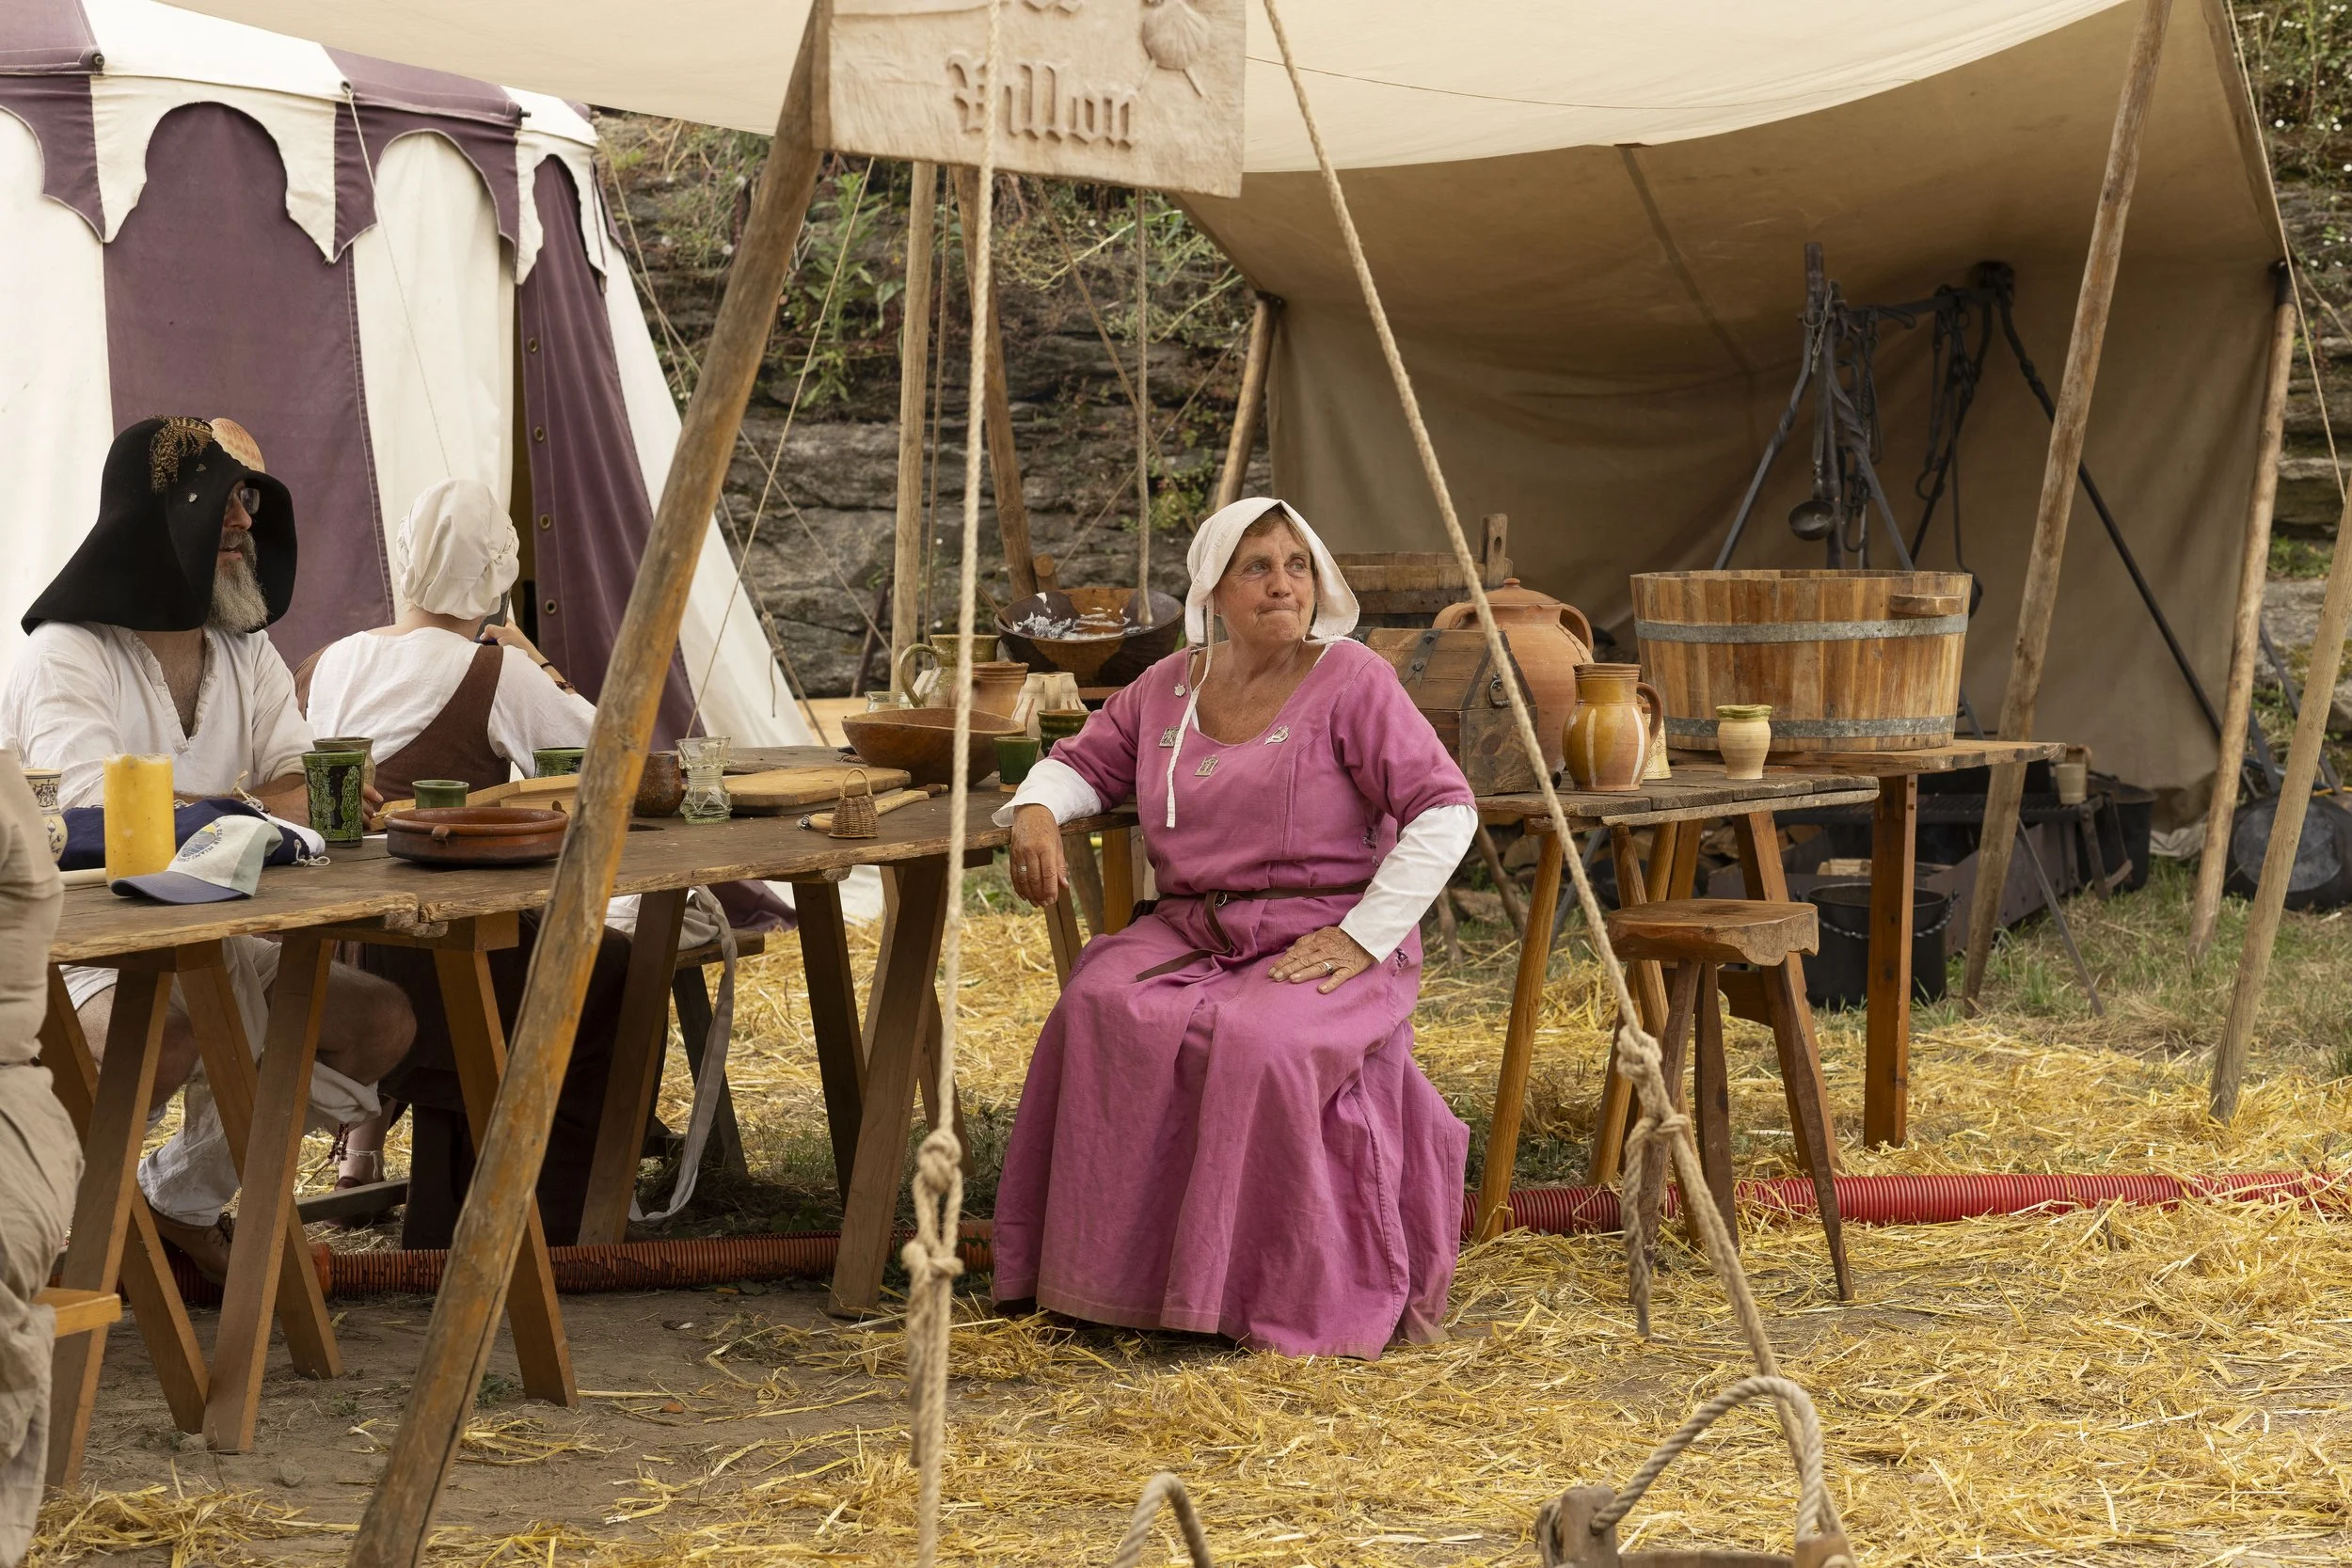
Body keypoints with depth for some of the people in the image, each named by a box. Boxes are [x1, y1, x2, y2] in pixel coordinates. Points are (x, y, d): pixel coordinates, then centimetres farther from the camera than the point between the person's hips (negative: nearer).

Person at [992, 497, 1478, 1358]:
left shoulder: (1351, 681, -4)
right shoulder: (1170, 687, 12)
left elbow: (1446, 810, -10)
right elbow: (1083, 762, 23)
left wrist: (1364, 937, -16)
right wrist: (1037, 810, -2)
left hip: (1322, 939, -4)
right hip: (1193, 932, 5)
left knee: (1261, 1042, -36)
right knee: (1101, 1015, -27)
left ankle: (1290, 1299, -21)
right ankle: (1122, 1278, -19)